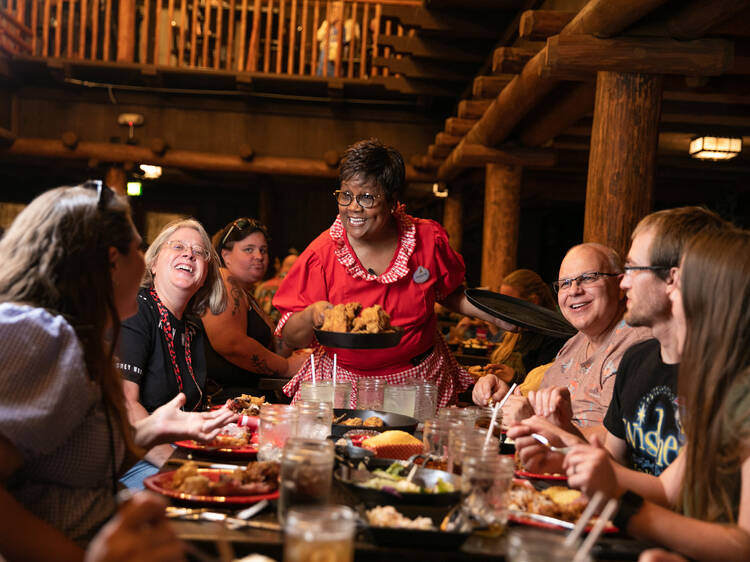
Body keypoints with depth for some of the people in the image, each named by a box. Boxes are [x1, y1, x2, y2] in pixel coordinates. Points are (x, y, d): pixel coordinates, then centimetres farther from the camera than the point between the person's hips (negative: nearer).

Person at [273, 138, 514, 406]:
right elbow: (290, 337, -6)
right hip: (344, 384, -1)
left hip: (420, 380, 1)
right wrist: (312, 315, -26)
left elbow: (451, 294, 17)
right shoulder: (322, 254, -9)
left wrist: (496, 316, 3)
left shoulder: (428, 239, -2)